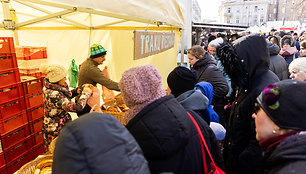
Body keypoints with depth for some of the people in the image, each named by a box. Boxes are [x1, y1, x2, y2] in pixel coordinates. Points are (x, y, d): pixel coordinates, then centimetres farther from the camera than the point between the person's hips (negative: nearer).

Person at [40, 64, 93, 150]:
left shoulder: (49, 87, -4)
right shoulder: (53, 95, -32)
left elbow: (65, 97, 13)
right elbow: (77, 107, -33)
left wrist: (78, 90, -1)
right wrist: (86, 93, -18)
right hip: (57, 132, -9)